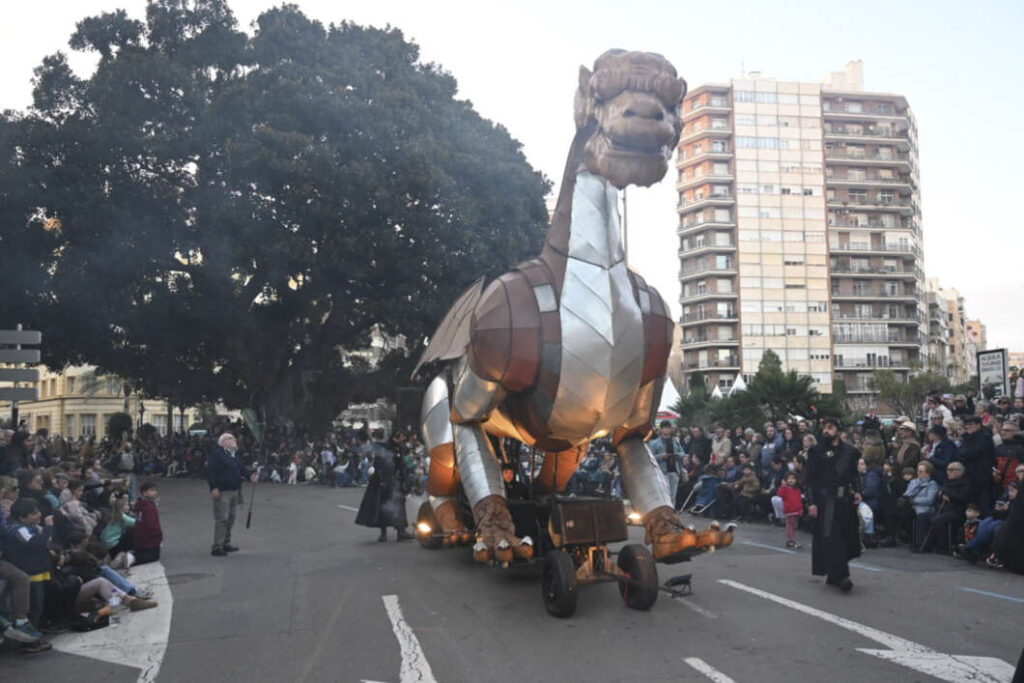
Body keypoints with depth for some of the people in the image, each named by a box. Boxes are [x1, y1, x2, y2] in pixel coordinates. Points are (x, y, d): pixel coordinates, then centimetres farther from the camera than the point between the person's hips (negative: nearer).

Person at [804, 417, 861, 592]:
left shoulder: (849, 451, 9)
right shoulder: (817, 451, -1)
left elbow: (855, 474, 19)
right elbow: (809, 478, -3)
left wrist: (857, 491, 2)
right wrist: (811, 502, -10)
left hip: (845, 500, 4)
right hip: (826, 500, -4)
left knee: (846, 536, 7)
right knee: (831, 537, -9)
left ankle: (833, 576, 20)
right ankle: (840, 576, -8)